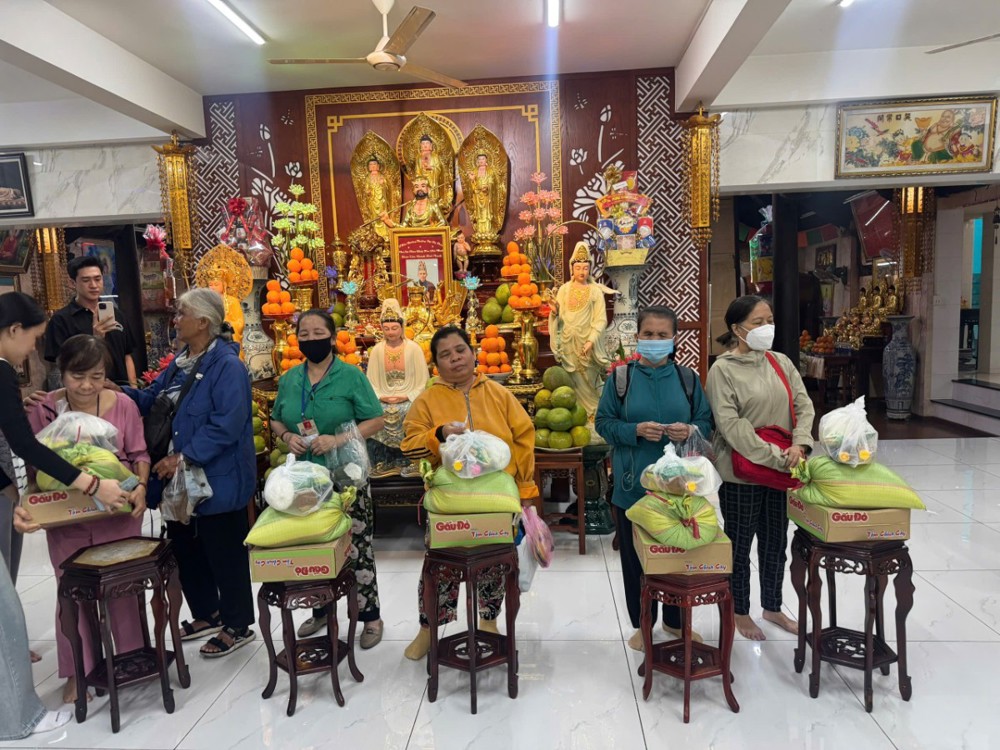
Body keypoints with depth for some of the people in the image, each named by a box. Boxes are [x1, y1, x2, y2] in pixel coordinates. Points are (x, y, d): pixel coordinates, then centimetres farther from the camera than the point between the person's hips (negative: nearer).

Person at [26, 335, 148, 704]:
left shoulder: (123, 404, -9)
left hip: (118, 515, 0)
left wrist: (141, 487, -18)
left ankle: (130, 658, 32)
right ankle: (77, 672, 28)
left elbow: (139, 454, -2)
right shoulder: (43, 409, -9)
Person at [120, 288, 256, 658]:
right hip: (181, 478, 10)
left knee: (224, 553, 5)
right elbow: (151, 400, 15)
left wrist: (184, 457, -24)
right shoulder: (181, 362, 11)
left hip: (216, 479, -9)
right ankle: (207, 614, 40)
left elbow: (226, 425, -25)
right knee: (186, 547, 21)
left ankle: (237, 625, 23)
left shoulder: (227, 366, -19)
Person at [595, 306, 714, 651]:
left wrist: (689, 431, -14)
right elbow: (603, 422, -1)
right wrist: (635, 430, -17)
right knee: (636, 556, 8)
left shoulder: (688, 378, 4)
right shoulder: (621, 377, -2)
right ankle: (642, 624, 28)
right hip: (634, 485, -1)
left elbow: (706, 422, 7)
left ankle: (675, 620, 35)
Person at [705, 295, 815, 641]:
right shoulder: (723, 369, -12)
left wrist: (799, 444, -15)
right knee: (740, 545, 10)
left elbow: (803, 405, 3)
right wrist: (774, 457, -22)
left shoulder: (782, 362, 6)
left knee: (775, 543, 19)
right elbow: (730, 425, -19)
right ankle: (740, 612, 29)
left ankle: (772, 607, 38)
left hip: (782, 471, 6)